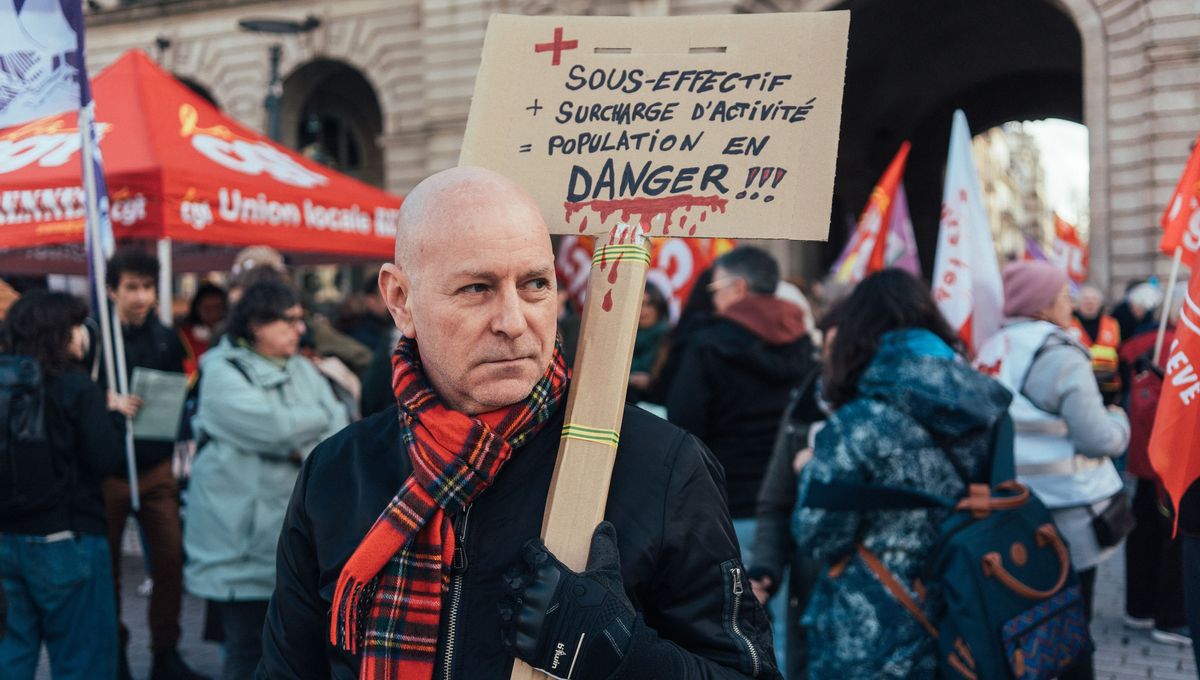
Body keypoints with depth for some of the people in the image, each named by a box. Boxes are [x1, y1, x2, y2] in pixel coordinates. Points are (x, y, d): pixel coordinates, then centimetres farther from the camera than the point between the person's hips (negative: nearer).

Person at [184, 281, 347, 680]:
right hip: (243, 538, -6)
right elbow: (272, 426, -19)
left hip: (298, 526, 6)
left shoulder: (303, 370, 15)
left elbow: (340, 430, 6)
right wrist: (321, 417, -3)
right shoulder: (223, 373, -5)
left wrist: (307, 448, -14)